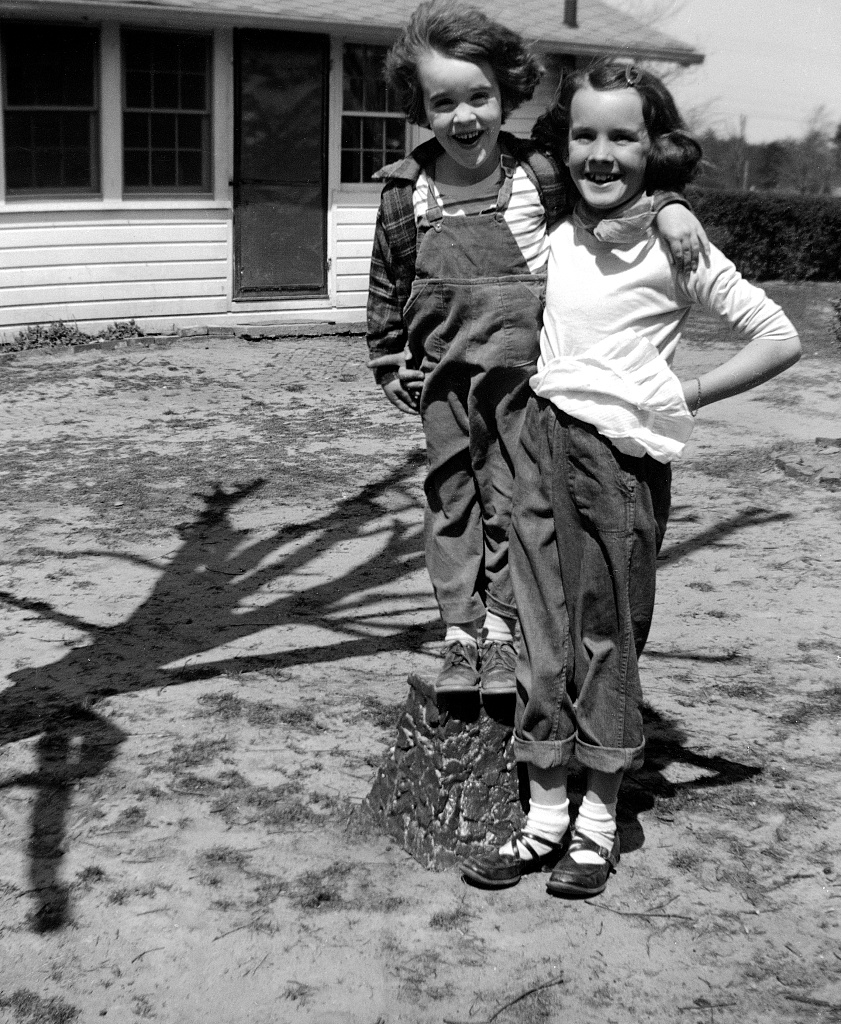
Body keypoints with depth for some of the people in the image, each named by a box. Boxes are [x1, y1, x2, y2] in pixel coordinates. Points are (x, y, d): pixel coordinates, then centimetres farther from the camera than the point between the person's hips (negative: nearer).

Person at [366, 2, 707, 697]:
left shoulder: (542, 175, -8)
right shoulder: (406, 191, -2)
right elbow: (387, 286, 8)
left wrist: (668, 205, -16)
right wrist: (390, 365, 9)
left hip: (521, 373, -1)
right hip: (444, 374, 2)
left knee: (511, 497, 7)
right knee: (451, 497, 9)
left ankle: (500, 629, 22)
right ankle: (459, 636, 20)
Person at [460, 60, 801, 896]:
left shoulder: (673, 242, -7)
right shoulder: (556, 238, 8)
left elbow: (779, 339, -7)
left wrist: (683, 399, -8)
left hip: (623, 456, -5)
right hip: (542, 441, 5)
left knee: (608, 636, 5)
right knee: (542, 634, 8)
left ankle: (599, 823, 20)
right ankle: (545, 816, 19)